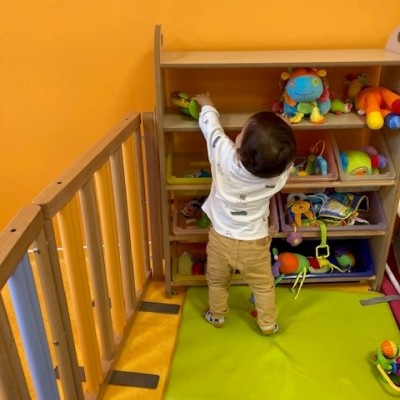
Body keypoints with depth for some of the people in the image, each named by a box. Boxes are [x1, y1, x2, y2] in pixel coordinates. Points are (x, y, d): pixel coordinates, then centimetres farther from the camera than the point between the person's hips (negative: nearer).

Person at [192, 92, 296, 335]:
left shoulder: (226, 156, -31)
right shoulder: (279, 173, -26)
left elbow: (211, 127, -10)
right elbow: (283, 159, 1)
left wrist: (207, 105, 8)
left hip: (221, 239, 0)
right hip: (254, 243, 0)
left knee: (218, 281, 27)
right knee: (263, 286, 24)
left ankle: (217, 316, 48)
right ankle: (268, 324, 42)